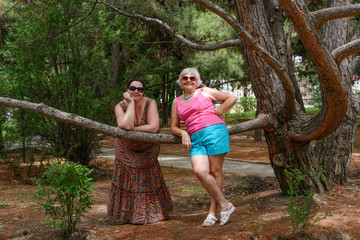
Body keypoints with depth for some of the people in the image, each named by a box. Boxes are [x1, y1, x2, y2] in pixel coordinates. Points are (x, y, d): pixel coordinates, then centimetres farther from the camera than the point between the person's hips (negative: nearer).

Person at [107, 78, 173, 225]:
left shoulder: (150, 103, -23)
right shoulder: (120, 107, -21)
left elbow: (154, 127, -34)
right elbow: (127, 125, -40)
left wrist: (131, 129, -31)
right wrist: (131, 103, -36)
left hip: (148, 148, -1)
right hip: (127, 149, 1)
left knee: (148, 180, 6)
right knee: (125, 178, 2)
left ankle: (152, 212, 25)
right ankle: (123, 214, 18)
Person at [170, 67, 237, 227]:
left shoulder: (205, 92, 12)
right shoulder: (177, 102, 22)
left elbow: (232, 98, 13)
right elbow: (174, 126, 23)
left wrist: (217, 113, 5)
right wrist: (183, 133, 3)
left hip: (214, 131, -3)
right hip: (195, 140, 3)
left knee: (215, 171, -6)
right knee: (200, 171, -18)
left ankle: (213, 212, 1)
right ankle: (224, 204, -7)